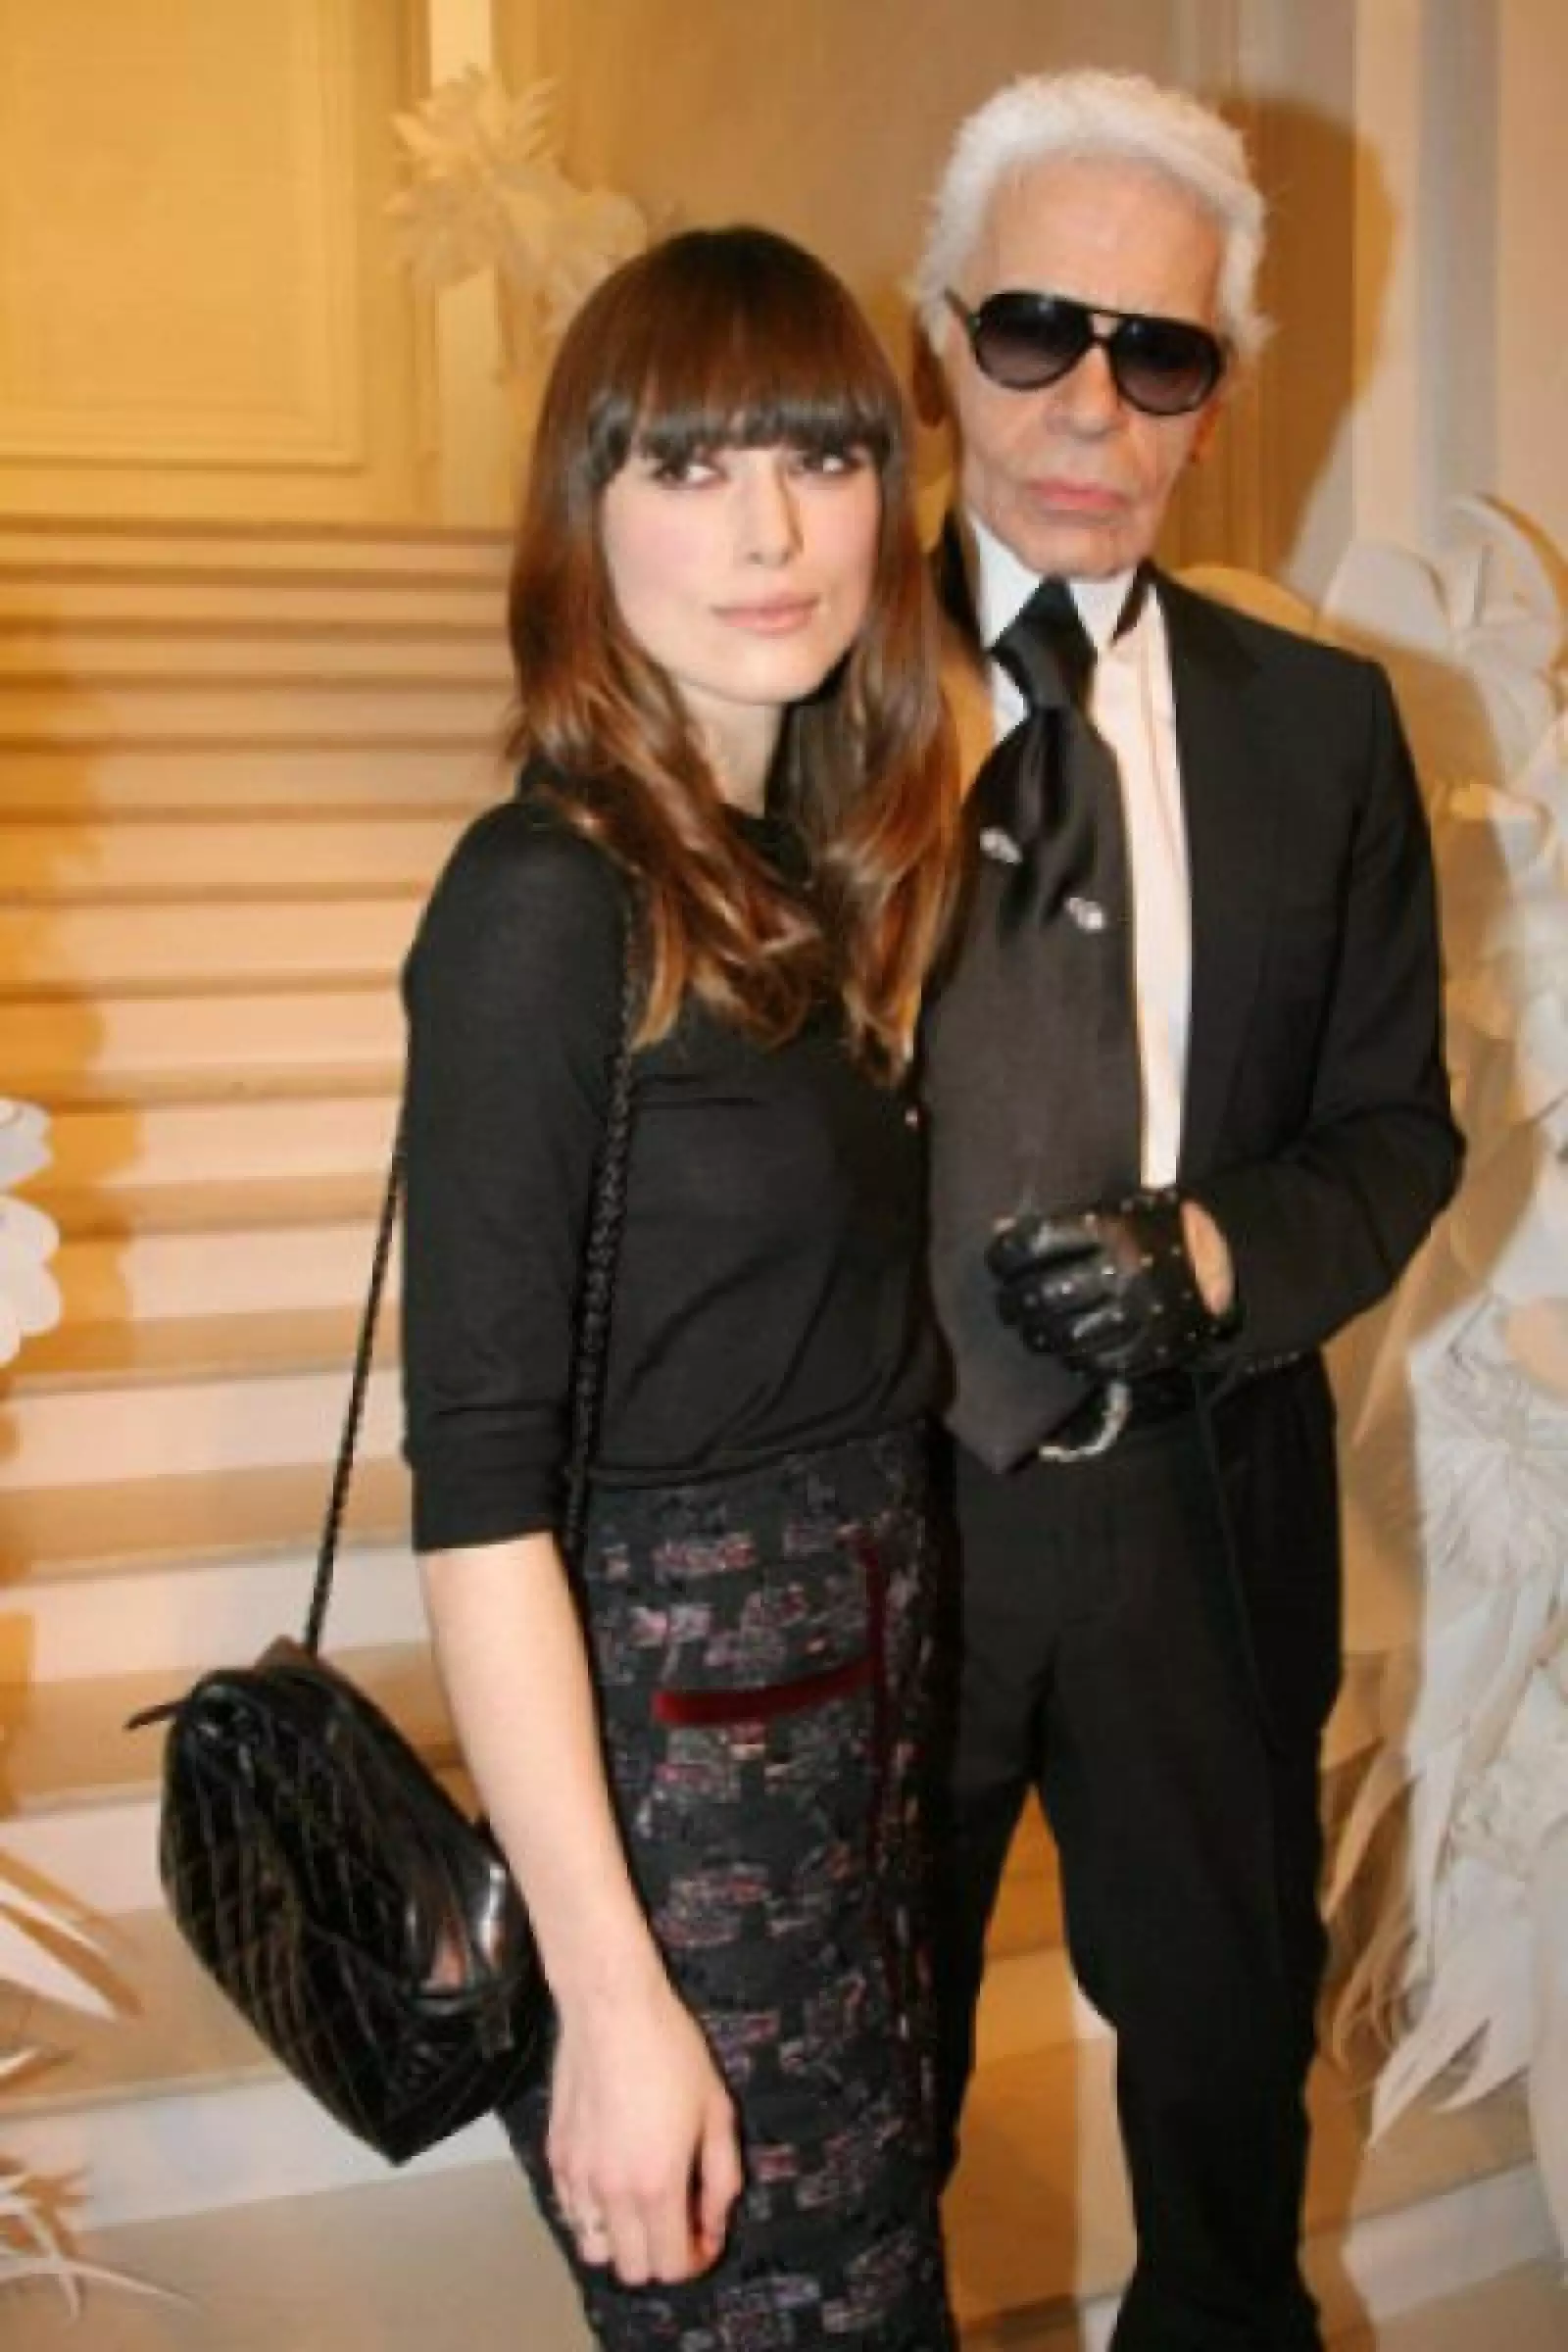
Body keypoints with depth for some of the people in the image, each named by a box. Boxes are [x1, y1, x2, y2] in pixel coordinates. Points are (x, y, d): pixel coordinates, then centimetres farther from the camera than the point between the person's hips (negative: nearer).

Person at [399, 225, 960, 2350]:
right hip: (667, 1737, -8)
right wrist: (610, 1997, -20)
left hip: (865, 1685, 8)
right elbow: (476, 1485, -20)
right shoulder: (548, 900, -18)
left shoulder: (827, 870, 6)